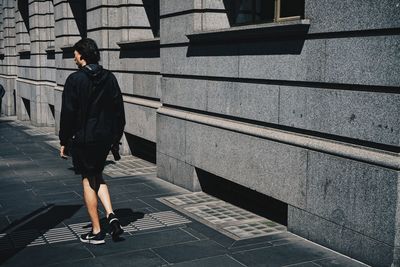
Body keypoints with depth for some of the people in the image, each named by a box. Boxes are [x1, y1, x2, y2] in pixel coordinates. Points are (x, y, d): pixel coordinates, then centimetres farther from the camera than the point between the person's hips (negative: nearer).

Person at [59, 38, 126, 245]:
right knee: (97, 177, 22)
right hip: (105, 138, 5)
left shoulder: (75, 79, -11)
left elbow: (68, 113, -11)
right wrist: (115, 138, 13)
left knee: (88, 181, 5)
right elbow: (119, 110, 6)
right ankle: (111, 216, 5)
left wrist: (64, 142, -2)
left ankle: (97, 232, 11)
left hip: (82, 138, -5)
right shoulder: (109, 78, 4)